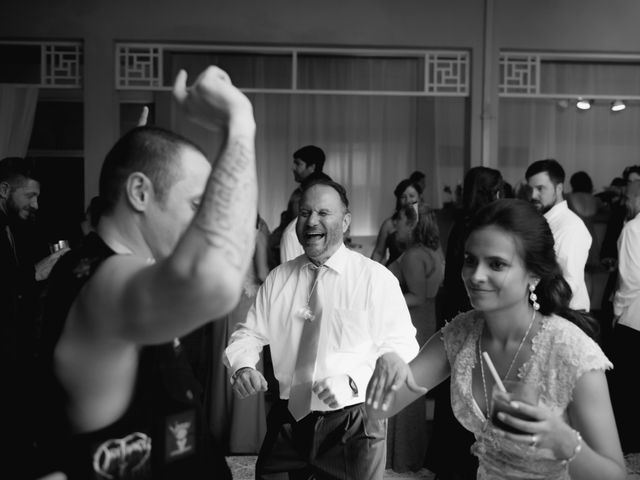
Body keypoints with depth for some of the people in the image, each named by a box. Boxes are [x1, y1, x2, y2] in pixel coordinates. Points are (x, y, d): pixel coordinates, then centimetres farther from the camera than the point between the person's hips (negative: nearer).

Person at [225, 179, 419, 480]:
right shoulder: (278, 279, 3)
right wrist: (243, 367, -16)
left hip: (353, 423, -2)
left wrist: (351, 382, -25)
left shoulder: (376, 279, -8)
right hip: (288, 419, 3)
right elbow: (249, 334, 5)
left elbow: (401, 350, -11)